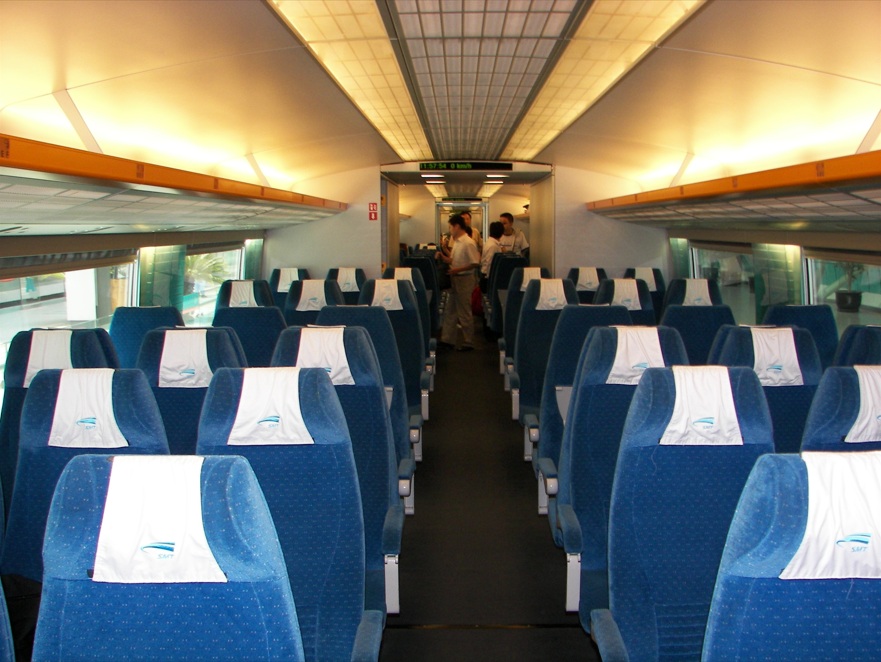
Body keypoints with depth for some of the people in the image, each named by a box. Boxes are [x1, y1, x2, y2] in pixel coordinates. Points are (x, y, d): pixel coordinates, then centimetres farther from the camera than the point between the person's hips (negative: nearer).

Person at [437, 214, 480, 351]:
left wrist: (458, 270, -22)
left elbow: (475, 263, -19)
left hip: (464, 279, -9)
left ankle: (468, 343, 9)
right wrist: (443, 257, 3)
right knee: (450, 311, 12)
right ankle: (447, 340, 19)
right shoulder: (456, 242, 10)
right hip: (455, 279, 9)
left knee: (464, 313, 0)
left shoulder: (468, 243, -17)